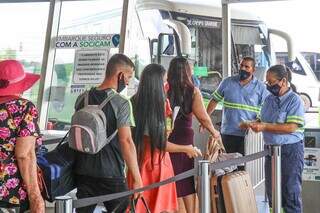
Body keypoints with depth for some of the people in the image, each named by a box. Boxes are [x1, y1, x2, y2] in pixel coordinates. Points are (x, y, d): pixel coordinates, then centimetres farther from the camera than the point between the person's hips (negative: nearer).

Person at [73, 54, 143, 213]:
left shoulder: (82, 99, 6)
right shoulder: (121, 103, -13)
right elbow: (126, 142, -18)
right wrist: (137, 179, -14)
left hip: (83, 173, 5)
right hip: (111, 176, -5)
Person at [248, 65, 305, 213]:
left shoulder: (294, 100, -11)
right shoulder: (269, 99, 9)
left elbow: (291, 127, -20)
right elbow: (263, 120, 17)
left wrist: (265, 127, -23)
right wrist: (253, 124, -5)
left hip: (290, 150, -7)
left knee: (290, 191, 0)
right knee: (271, 191, 14)